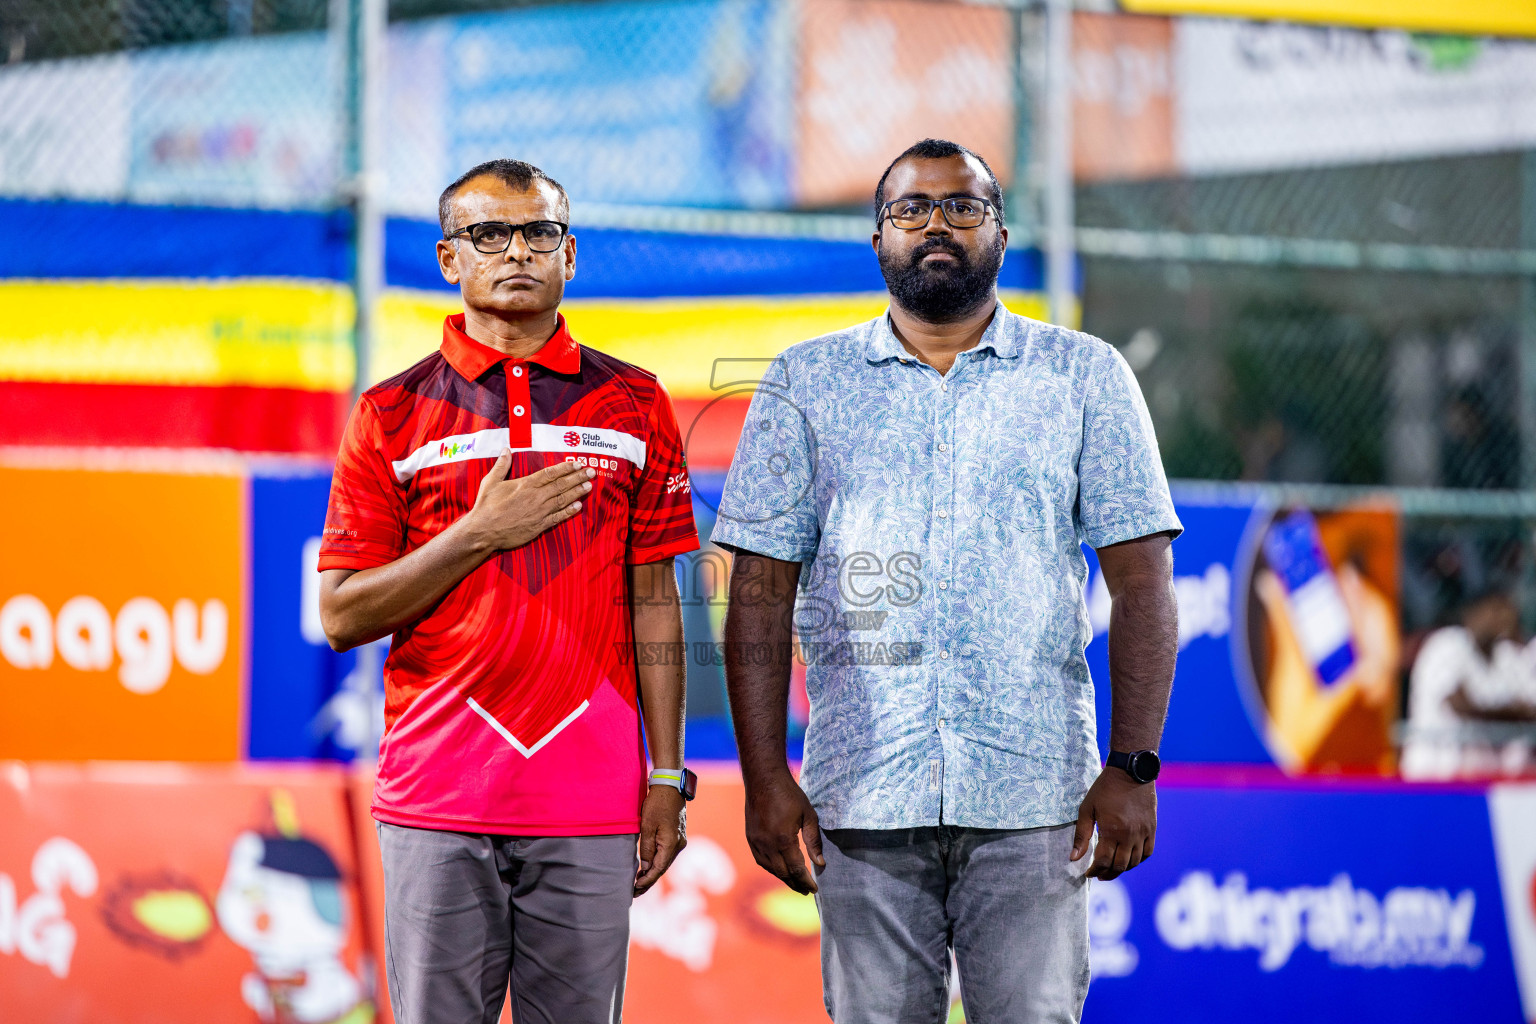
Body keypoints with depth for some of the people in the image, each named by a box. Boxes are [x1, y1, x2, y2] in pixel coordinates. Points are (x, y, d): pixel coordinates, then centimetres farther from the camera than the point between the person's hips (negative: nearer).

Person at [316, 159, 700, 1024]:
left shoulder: (633, 405, 10)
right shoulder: (394, 415, 5)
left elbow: (654, 602, 10)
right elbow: (342, 617, 2)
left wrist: (667, 777, 5)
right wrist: (480, 534, -9)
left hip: (590, 805, 1)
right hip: (437, 804, -1)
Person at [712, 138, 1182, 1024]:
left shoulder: (1086, 377, 8)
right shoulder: (807, 385, 10)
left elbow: (1142, 585, 4)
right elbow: (761, 593, 6)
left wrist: (1133, 767, -6)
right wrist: (765, 777, -3)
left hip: (1033, 794, -1)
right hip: (862, 800, 1)